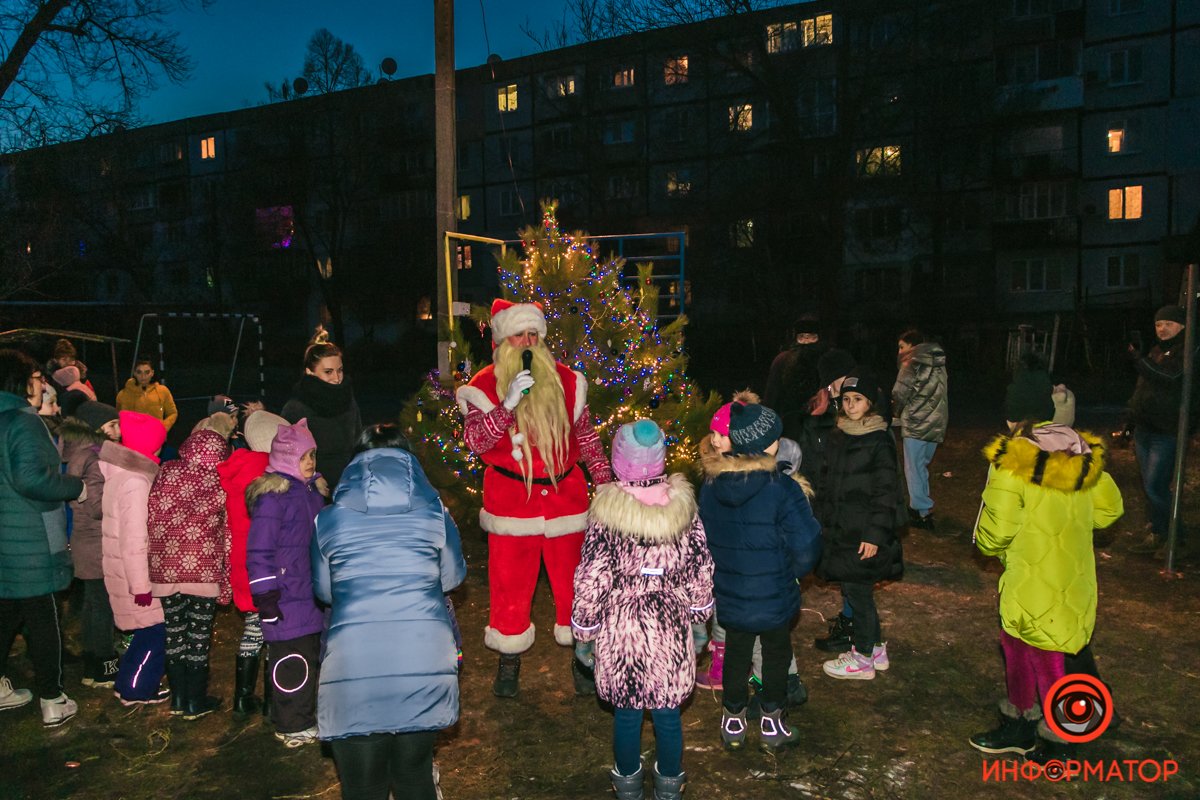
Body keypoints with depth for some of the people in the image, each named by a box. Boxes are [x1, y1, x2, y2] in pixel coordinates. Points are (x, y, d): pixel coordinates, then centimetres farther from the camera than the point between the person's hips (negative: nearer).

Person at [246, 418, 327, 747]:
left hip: (312, 595, 9)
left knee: (313, 657, 16)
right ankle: (292, 726, 15)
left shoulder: (311, 491, 11)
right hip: (287, 601, -8)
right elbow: (259, 551, -16)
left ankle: (306, 717, 31)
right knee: (292, 664, -1)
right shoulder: (273, 496, -15)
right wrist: (265, 597, -17)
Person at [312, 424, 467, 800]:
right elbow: (452, 577, 16)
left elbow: (323, 590, 16)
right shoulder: (434, 513, 3)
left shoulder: (328, 520, 4)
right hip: (425, 664, 1)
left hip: (353, 668, -1)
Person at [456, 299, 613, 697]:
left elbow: (587, 436, 12)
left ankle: (583, 657, 25)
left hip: (565, 494, 2)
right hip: (511, 498, -1)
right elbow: (475, 441, -14)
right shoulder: (485, 386, -2)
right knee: (511, 585, 8)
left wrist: (605, 480, 9)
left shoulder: (565, 380, 5)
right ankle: (509, 663, 27)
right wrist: (508, 404, -25)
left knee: (574, 580, 7)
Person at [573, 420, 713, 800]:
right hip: (670, 631, 2)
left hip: (621, 630, -2)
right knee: (667, 712, 18)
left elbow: (591, 580, -13)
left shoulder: (607, 514, -19)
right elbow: (700, 571, -1)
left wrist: (584, 624, 2)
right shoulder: (682, 506, -10)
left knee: (626, 713, 17)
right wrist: (699, 611, 16)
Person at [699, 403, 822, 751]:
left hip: (728, 595, 4)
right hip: (774, 597, -4)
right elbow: (806, 546, -22)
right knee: (776, 654, 21)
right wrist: (793, 573, -2)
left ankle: (733, 721, 39)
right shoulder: (781, 489, -25)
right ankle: (772, 722, 37)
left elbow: (702, 536, 1)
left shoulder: (710, 484, -10)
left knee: (736, 652, 24)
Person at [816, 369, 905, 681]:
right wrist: (821, 521, 13)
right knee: (856, 591, 15)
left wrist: (874, 535, -16)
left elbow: (885, 493, -14)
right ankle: (875, 648, 32)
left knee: (856, 591, 1)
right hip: (839, 528, 7)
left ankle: (863, 659, 17)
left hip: (863, 534, -7)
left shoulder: (880, 442, -13)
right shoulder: (837, 438, 8)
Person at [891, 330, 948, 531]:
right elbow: (938, 393, 14)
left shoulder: (912, 362, -10)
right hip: (936, 424, 7)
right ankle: (920, 505, 26)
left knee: (914, 468, 1)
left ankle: (923, 513, 2)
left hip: (916, 423, -7)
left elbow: (900, 393, -11)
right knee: (922, 465, 19)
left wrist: (896, 411, 9)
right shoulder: (938, 363, 11)